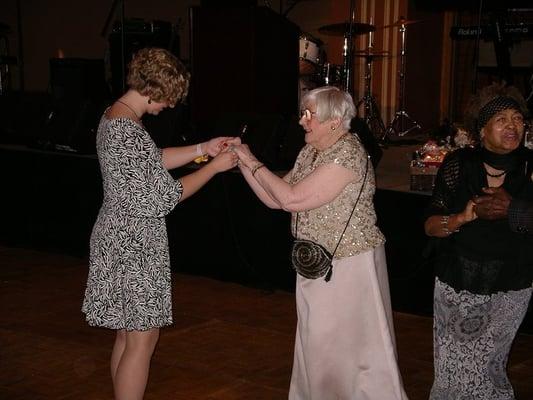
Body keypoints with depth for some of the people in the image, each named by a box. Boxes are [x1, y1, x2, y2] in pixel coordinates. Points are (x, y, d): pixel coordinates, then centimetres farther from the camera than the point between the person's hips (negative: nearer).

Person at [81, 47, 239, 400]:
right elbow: (166, 196, -20)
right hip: (135, 242, -10)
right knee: (142, 338, -1)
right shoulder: (131, 131, -23)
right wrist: (214, 166, -10)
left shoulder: (113, 116, 8)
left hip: (119, 235, 10)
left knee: (128, 333, 18)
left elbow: (153, 162, 20)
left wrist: (203, 148, 14)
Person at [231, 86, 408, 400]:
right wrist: (245, 164, 0)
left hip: (350, 265, -9)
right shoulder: (310, 153, 8)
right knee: (316, 342, 18)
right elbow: (276, 199, 9)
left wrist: (255, 164, -16)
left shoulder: (347, 154, -20)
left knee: (357, 345, 1)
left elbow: (293, 199, -25)